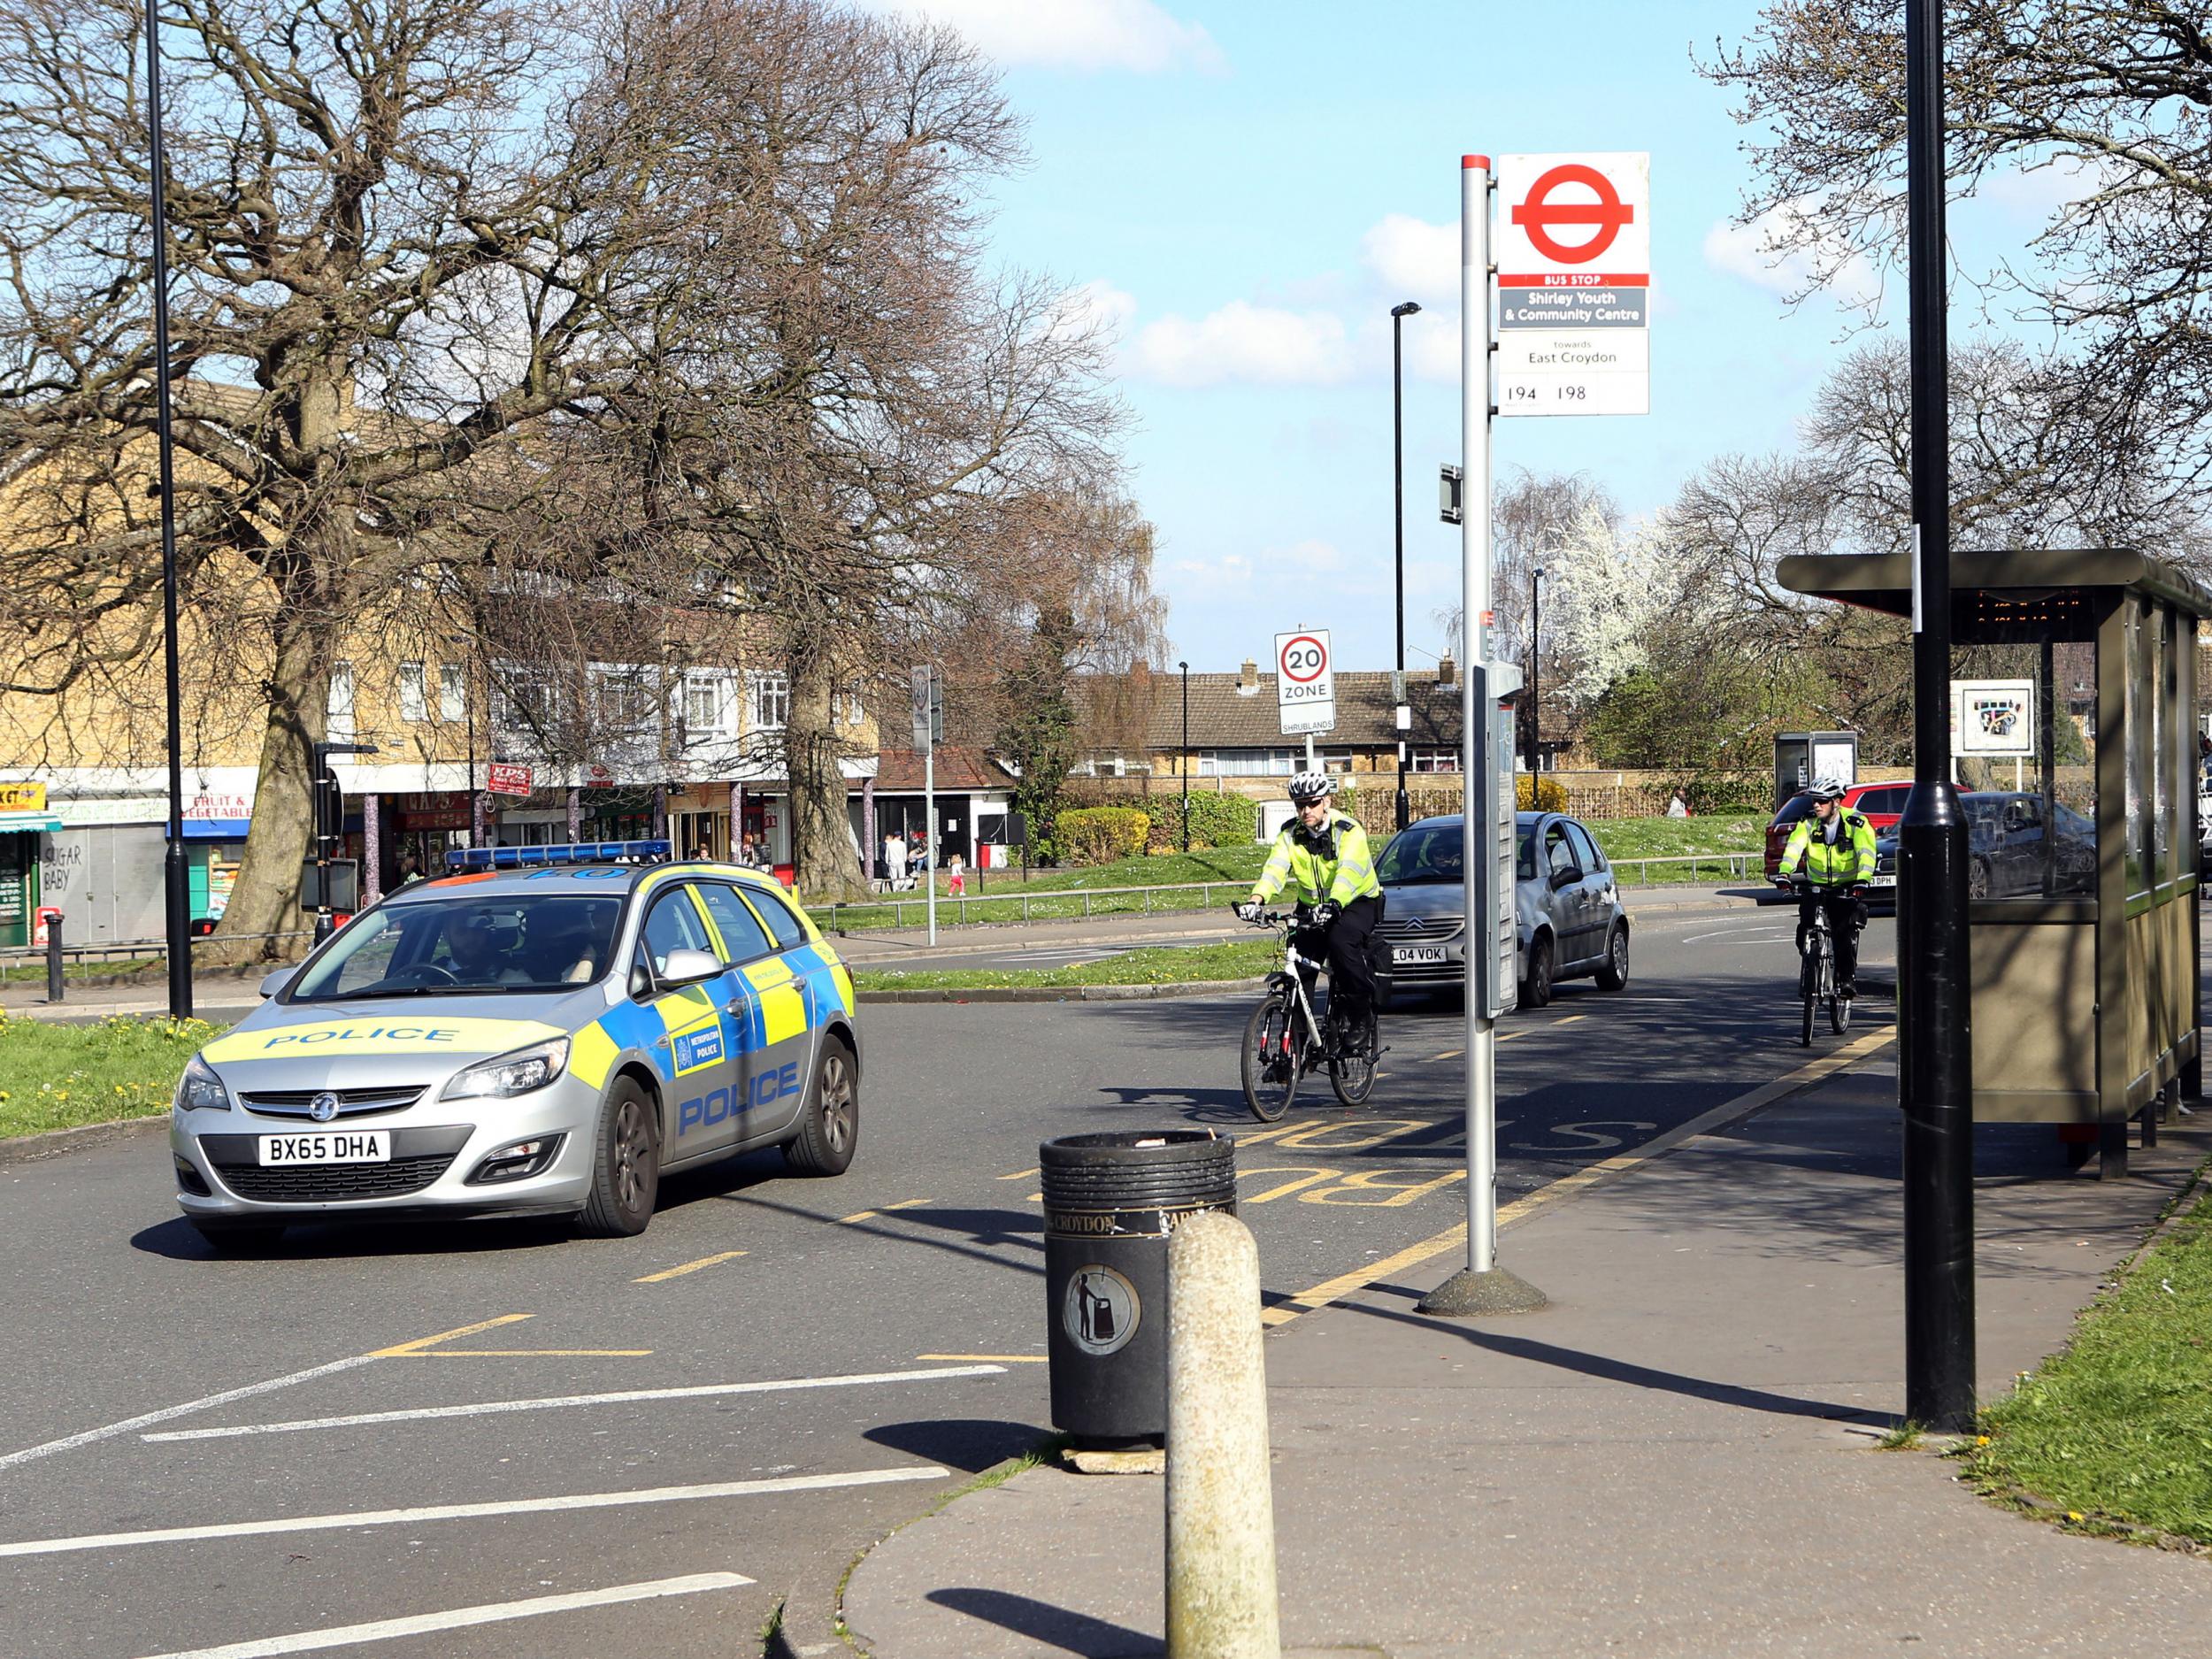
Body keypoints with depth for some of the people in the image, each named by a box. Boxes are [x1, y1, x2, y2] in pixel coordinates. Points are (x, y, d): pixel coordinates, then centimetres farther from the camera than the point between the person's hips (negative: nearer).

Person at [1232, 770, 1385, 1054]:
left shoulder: (1348, 831, -20)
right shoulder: (1291, 834, -7)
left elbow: (1348, 872, -37)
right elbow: (1275, 867, -23)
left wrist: (1332, 905, -55)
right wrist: (1256, 900, -43)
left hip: (1357, 901, -5)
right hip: (1312, 904, 5)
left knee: (1341, 941, -32)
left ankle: (1361, 1017, -17)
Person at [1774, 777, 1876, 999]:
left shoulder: (1856, 823, -14)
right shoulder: (1808, 822, -6)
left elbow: (1866, 852, -26)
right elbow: (1794, 847, -19)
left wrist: (1862, 881, -43)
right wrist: (1784, 873, -37)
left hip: (1848, 888, -3)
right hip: (1817, 887, 3)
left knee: (1846, 933, -21)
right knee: (1805, 933, -11)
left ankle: (1847, 978, -10)